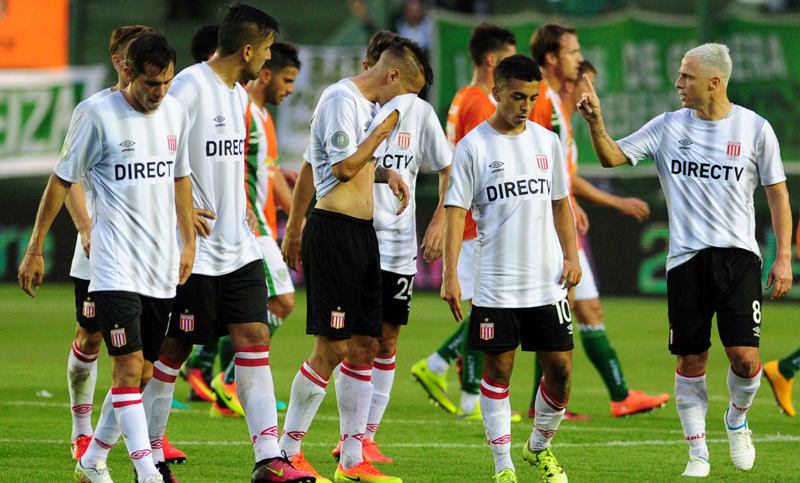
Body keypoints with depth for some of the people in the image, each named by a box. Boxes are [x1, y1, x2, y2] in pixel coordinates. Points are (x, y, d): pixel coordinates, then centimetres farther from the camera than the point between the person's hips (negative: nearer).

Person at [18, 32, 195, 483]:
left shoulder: (176, 112, 7)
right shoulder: (100, 116, -9)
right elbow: (62, 180, -2)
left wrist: (189, 243, 20)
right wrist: (35, 249, 0)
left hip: (162, 267, 6)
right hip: (116, 268, -6)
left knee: (141, 374, 9)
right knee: (129, 367, -15)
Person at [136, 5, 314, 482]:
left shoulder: (239, 94, 14)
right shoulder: (191, 86, -15)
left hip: (239, 247, 8)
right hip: (195, 250, -8)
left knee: (255, 339, -1)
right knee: (176, 348, 1)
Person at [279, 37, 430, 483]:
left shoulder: (369, 104, 18)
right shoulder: (342, 99, -11)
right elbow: (344, 168, -20)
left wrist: (383, 174, 17)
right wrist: (388, 123, -14)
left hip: (363, 233, 10)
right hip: (335, 229, -10)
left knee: (365, 346, 8)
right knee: (333, 348, -9)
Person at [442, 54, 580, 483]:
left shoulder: (547, 141, 9)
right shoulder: (473, 146, -4)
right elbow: (456, 211, -7)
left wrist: (571, 256, 6)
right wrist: (450, 275, -14)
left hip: (547, 282, 3)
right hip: (495, 283, -3)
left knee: (560, 367, 1)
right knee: (497, 370, 1)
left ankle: (540, 446, 24)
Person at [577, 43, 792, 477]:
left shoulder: (754, 128, 1)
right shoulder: (667, 127, 5)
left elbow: (777, 193, 6)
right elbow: (612, 157, 5)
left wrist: (783, 258, 0)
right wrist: (595, 121, -14)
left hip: (739, 255, -1)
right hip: (686, 258, 1)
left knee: (745, 358, -11)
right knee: (691, 361, 0)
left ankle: (737, 420, 20)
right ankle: (698, 453, 13)